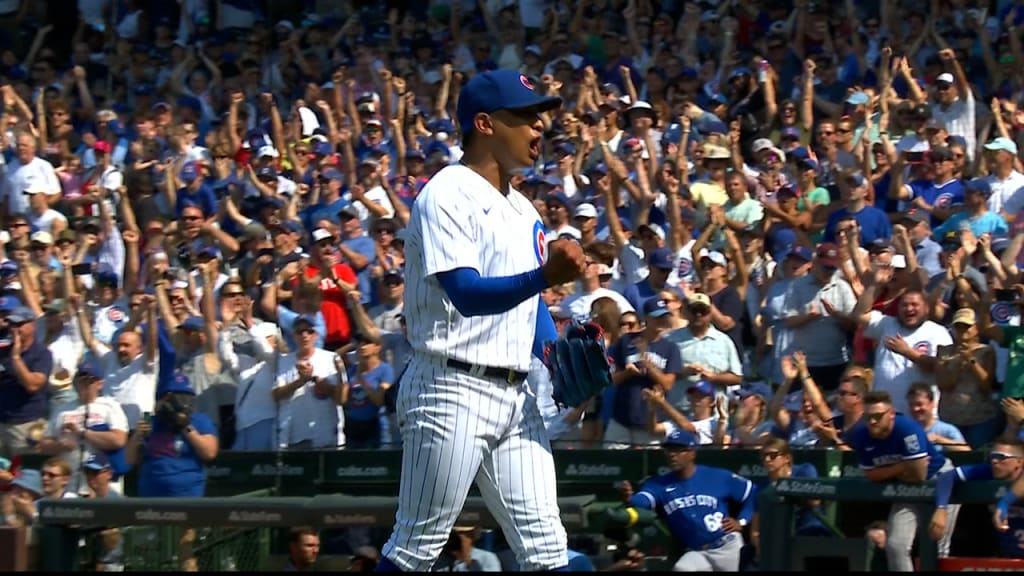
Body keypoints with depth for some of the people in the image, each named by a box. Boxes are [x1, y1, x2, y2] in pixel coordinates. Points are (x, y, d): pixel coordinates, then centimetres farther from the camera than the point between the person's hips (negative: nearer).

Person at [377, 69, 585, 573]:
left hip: (515, 395, 8)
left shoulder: (522, 210, 18)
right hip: (453, 392, -8)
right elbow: (466, 294, -22)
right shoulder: (448, 195, -10)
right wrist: (544, 275, -37)